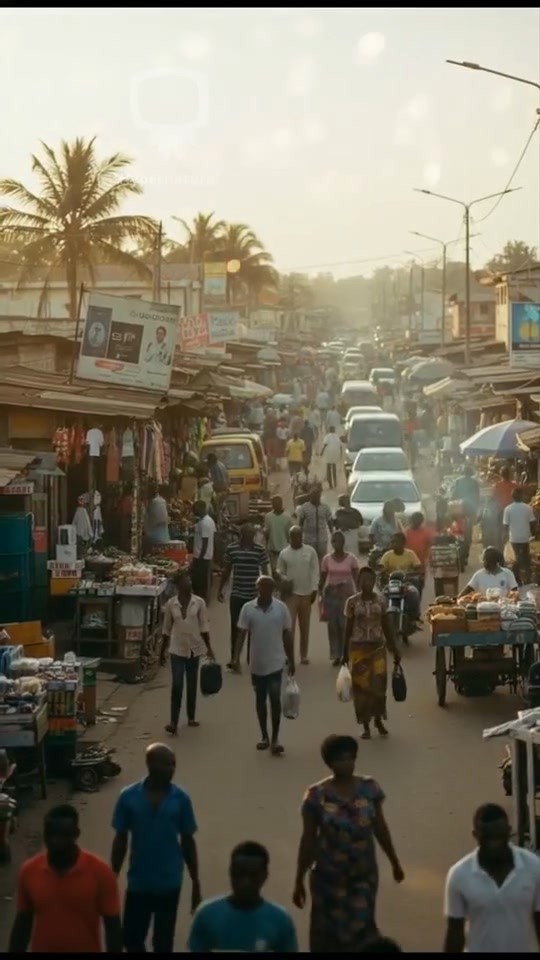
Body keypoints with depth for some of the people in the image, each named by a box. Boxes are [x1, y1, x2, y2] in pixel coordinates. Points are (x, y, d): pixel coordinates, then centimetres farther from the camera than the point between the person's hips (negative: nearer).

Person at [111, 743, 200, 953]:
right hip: (138, 882, 0)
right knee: (131, 938, 6)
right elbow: (121, 840, 0)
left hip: (169, 883, 0)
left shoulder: (180, 798, -6)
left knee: (163, 941, 10)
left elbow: (187, 842, 2)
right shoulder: (128, 797, -8)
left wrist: (196, 883, 3)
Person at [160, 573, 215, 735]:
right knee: (177, 685, -8)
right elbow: (167, 629, 3)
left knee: (192, 685, 12)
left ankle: (191, 717, 26)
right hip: (177, 649, -1)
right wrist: (163, 650, 7)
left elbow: (204, 626, 0)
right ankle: (173, 722, -10)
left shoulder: (199, 603, -4)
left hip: (195, 648, 1)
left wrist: (208, 647, -1)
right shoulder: (170, 604, -4)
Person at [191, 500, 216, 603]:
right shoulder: (210, 520, 10)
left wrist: (200, 557, -20)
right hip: (208, 555, 10)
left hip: (202, 556, -10)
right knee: (204, 579, 16)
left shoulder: (204, 523, -21)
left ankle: (201, 600, 5)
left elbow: (205, 542, -23)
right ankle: (204, 599, 22)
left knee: (199, 580, -1)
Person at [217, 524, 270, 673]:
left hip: (255, 595, 0)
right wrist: (220, 590, 10)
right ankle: (235, 659, 5)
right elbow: (226, 571, 8)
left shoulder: (260, 550, -6)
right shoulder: (231, 549, -2)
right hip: (237, 595, 0)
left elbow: (265, 572, -1)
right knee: (236, 627, -2)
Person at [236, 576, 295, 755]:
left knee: (275, 700, -8)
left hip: (276, 663, -2)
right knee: (260, 700, 13)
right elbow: (241, 634, -5)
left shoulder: (281, 608, -5)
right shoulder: (248, 608, -5)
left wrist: (291, 660, 4)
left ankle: (275, 739, -1)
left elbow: (287, 635, 2)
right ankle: (264, 736, 25)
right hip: (257, 663, 2)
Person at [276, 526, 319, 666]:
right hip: (291, 593, -1)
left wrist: (314, 589, -5)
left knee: (305, 627, 9)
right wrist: (282, 579, -15)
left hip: (306, 593, 1)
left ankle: (304, 655, 19)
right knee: (289, 625, -9)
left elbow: (315, 571, 1)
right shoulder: (284, 553, 0)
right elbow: (279, 571, 7)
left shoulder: (310, 551, 0)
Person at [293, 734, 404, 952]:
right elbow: (308, 840, -7)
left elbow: (380, 828, 6)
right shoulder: (317, 795, -14)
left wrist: (394, 862, 14)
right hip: (329, 877, -1)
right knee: (328, 931, 10)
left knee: (361, 931, 2)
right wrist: (299, 881, -3)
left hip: (364, 876, 2)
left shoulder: (370, 789, -7)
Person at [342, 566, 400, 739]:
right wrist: (345, 653, 1)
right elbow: (348, 628, 1)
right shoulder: (352, 602, -4)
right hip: (358, 648, -1)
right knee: (361, 686, 2)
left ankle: (379, 721, 14)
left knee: (378, 684, -3)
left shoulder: (381, 601, 0)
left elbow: (387, 626, 4)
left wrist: (394, 650, 4)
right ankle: (366, 726, 11)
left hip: (378, 647, 1)